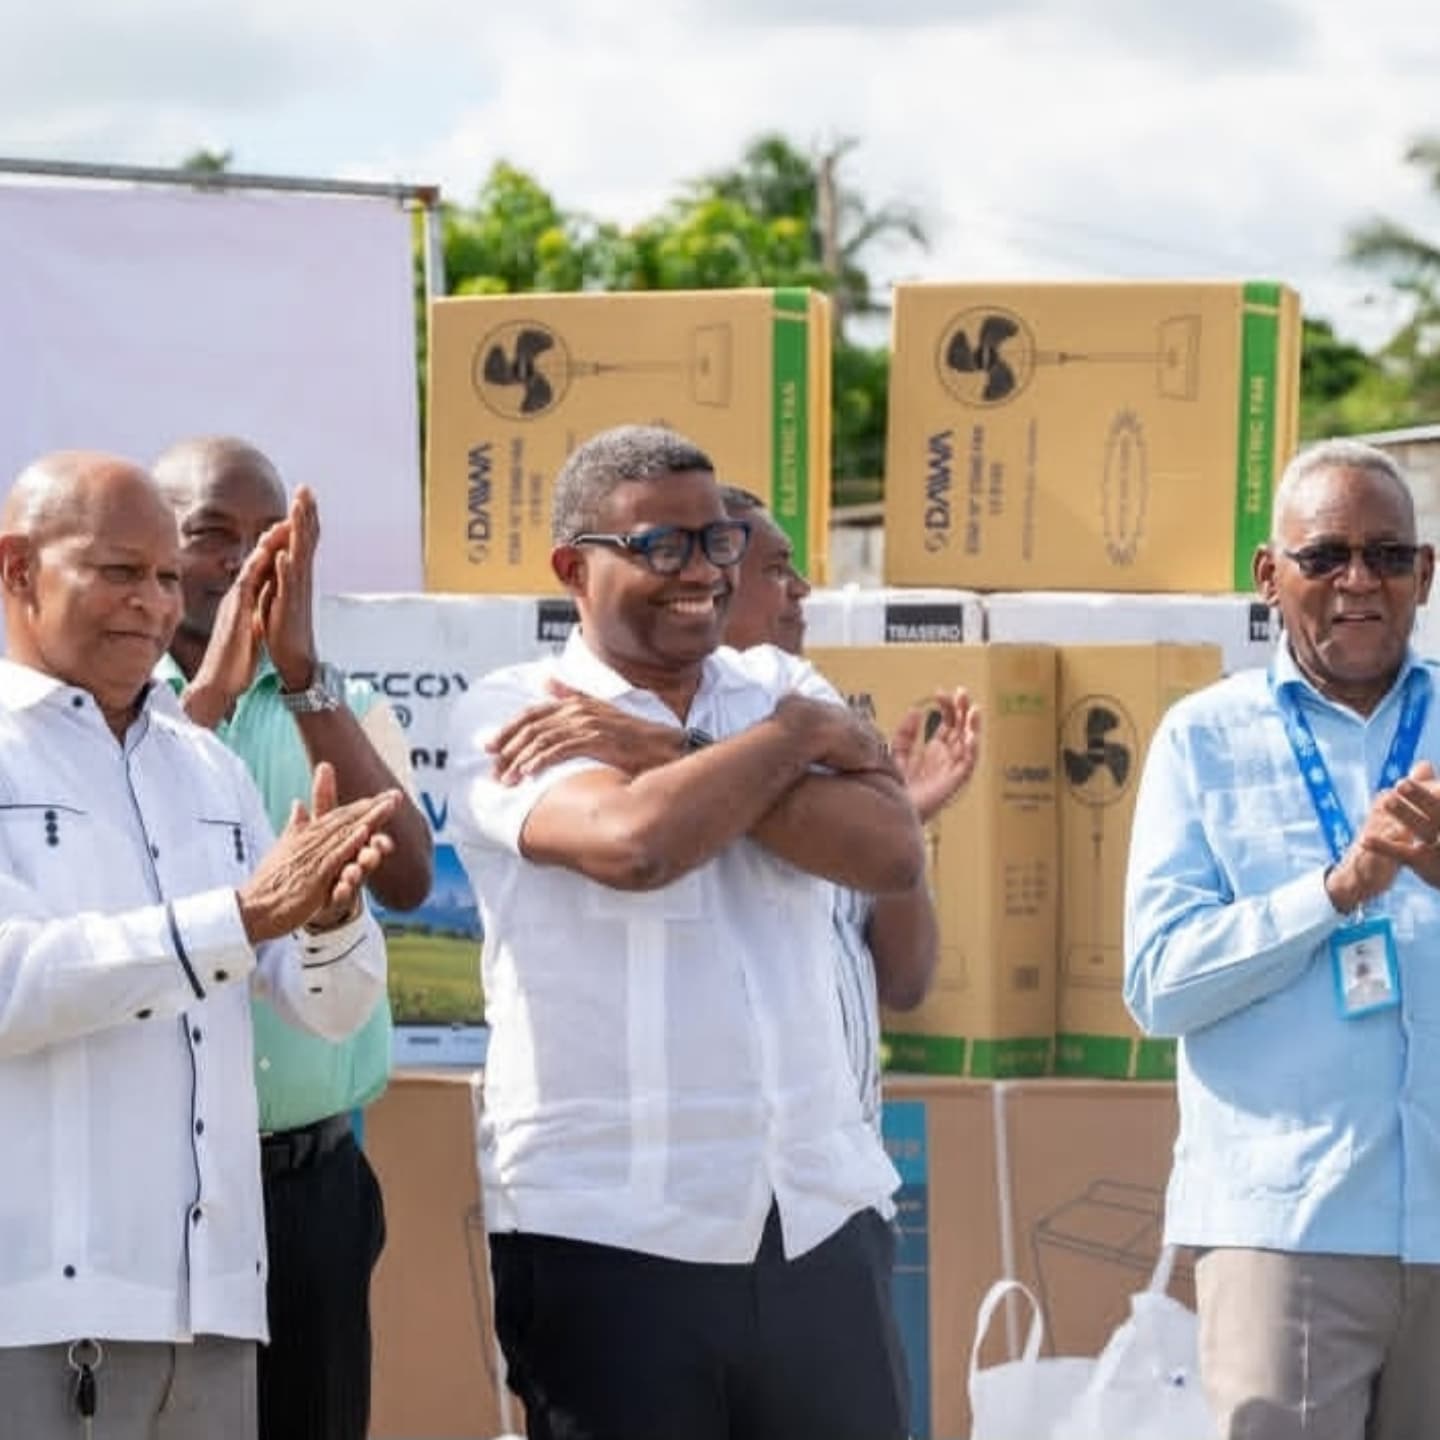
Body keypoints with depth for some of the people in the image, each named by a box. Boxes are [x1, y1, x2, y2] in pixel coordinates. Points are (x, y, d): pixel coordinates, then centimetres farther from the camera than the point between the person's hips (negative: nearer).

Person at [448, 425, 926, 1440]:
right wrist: (798, 735, -6)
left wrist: (664, 757, -12)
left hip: (823, 1223, 4)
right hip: (610, 1239, -4)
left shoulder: (772, 701, 12)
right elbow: (634, 841, -22)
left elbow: (894, 854, -7)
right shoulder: (510, 716, -2)